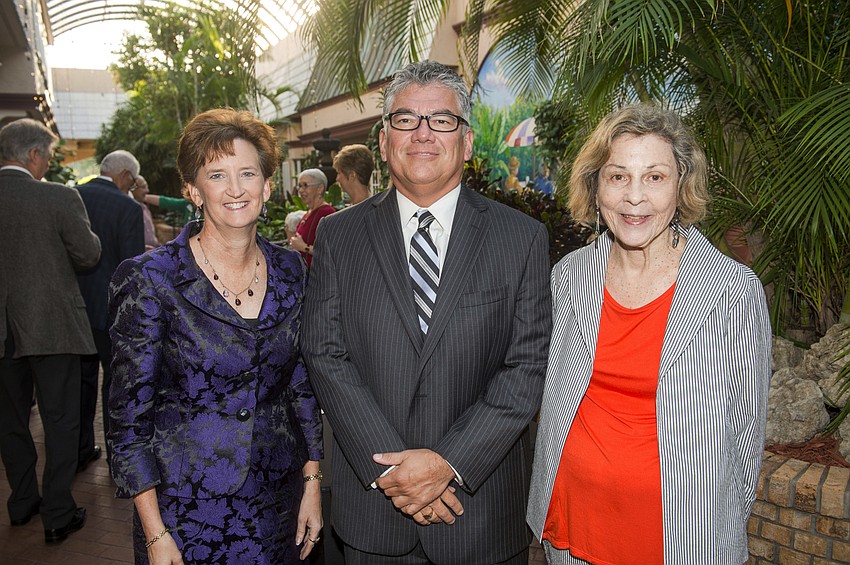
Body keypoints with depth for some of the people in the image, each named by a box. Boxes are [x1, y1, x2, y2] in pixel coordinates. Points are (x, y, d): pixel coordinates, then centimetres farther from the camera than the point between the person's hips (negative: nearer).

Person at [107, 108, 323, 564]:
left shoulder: (289, 270, -1)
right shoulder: (151, 278, -13)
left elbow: (301, 382, 6)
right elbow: (129, 412, -10)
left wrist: (312, 482, 3)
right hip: (187, 505, -3)